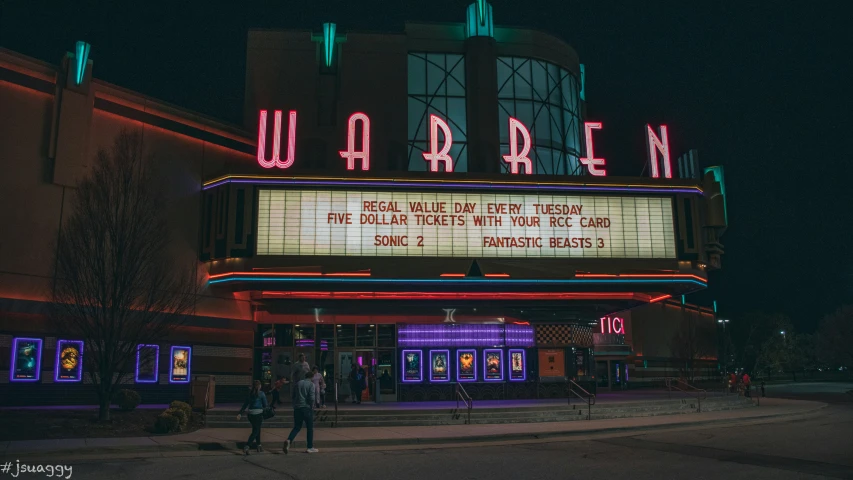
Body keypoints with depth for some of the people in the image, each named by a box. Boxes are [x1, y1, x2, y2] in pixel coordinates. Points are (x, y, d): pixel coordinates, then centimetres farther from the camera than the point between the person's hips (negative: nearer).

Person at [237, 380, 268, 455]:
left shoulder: (250, 394, 9)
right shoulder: (262, 394, -6)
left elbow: (245, 404, 7)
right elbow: (265, 405, -2)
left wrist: (240, 413, 6)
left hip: (250, 414, 6)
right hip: (258, 413, -6)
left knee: (257, 429, 20)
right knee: (255, 431, -3)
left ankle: (259, 446, 26)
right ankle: (246, 447, -18)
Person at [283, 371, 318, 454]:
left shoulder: (297, 384, 12)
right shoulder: (311, 384, -5)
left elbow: (293, 396, 15)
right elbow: (312, 398, -14)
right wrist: (311, 406, 0)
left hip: (297, 408, 5)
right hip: (307, 408, -5)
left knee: (297, 427, 11)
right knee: (310, 428, 6)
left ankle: (289, 440, -14)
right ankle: (310, 447, 8)